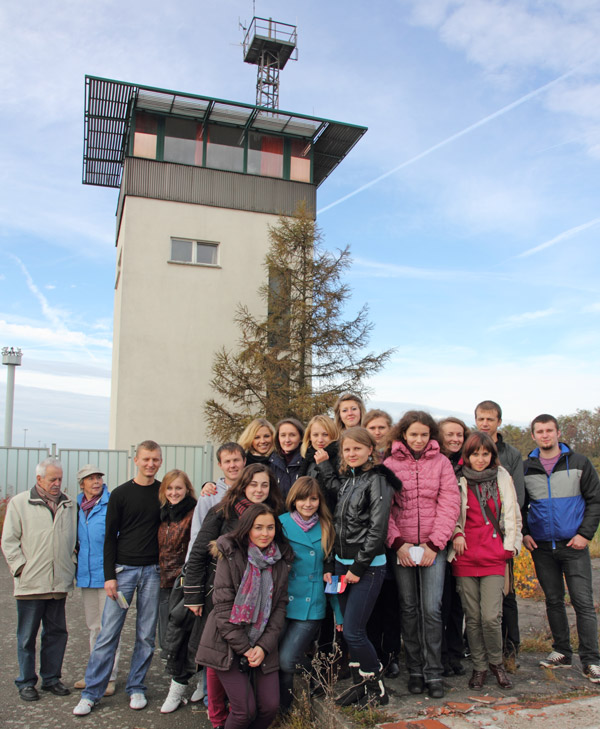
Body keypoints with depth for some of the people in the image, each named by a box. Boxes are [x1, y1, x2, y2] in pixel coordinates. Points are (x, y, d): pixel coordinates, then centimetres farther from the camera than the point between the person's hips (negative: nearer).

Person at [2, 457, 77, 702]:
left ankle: (51, 678, 25)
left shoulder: (69, 505, 11)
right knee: (27, 636, 6)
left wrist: (72, 563, 8)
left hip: (59, 584, 4)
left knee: (57, 632, 11)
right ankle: (26, 682, 20)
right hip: (30, 584, -3)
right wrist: (21, 567, -8)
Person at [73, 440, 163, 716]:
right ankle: (91, 693, 10)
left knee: (146, 635, 6)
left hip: (152, 571, 1)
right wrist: (109, 575, -4)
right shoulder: (121, 494, 1)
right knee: (108, 633, -1)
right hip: (123, 569, -1)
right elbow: (110, 537, 1)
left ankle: (136, 688, 20)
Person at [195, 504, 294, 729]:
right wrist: (244, 649, -13)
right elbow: (223, 606, -12)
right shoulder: (230, 555, -10)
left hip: (262, 645, 4)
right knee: (245, 710, -9)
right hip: (228, 644, -4)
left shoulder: (282, 560, 2)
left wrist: (264, 645, -7)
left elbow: (280, 605, 4)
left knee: (270, 706, -2)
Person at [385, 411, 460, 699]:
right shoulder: (390, 464, 2)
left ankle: (433, 673, 8)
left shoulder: (441, 462, 3)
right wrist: (397, 542, -10)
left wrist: (434, 544, -8)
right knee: (409, 608, 7)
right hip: (401, 548, 0)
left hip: (433, 547, 0)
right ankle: (415, 670, 19)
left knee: (432, 609, -4)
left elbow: (449, 504, -1)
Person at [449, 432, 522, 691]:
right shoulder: (459, 480, 1)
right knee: (473, 617, 6)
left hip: (494, 556, 0)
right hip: (466, 557, 0)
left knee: (491, 616, -7)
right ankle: (479, 667, 24)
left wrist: (510, 545, 4)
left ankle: (496, 662, 19)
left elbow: (511, 513, 9)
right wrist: (456, 534, -7)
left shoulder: (502, 477, 6)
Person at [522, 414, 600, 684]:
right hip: (542, 547, 2)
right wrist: (523, 533, 2)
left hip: (573, 545, -2)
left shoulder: (578, 463, 0)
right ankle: (562, 652, 23)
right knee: (553, 600, 11)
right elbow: (519, 504, 13)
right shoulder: (526, 468, 5)